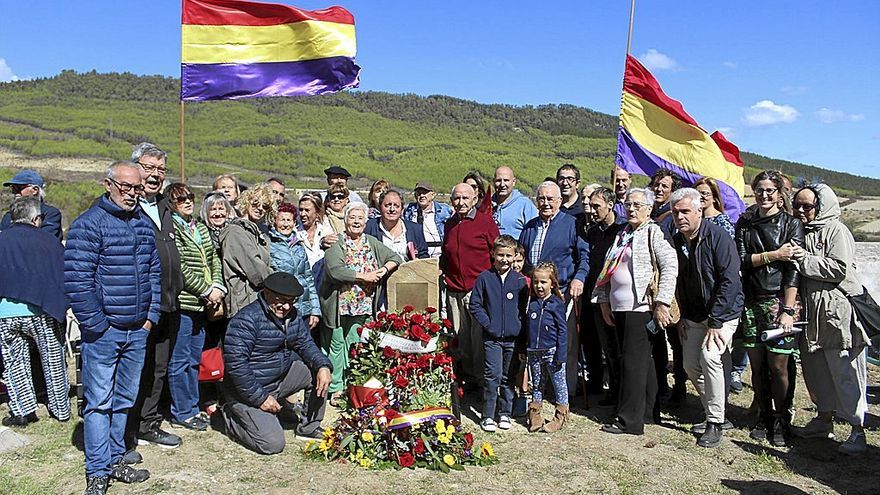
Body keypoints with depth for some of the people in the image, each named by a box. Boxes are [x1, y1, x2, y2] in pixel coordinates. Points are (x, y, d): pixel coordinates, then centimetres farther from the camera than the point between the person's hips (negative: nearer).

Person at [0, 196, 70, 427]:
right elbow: (66, 273, 2)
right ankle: (61, 409, 22)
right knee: (53, 360, 13)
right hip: (41, 311, -1)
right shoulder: (48, 239, 3)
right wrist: (64, 304, 11)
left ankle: (22, 411, 16)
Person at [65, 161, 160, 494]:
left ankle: (115, 461, 27)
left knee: (124, 400, 15)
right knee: (99, 402, 1)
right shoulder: (88, 225, -10)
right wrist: (96, 325, -15)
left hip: (137, 332, 6)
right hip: (103, 332, -6)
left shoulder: (144, 224, 11)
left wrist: (151, 315, 8)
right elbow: (76, 279, -15)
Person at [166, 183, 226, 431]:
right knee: (180, 361, 2)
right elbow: (180, 267, -17)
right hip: (182, 303, -8)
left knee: (194, 359, 15)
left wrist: (217, 286, -3)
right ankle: (182, 413, 11)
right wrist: (206, 291, -14)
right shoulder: (171, 229, -9)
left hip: (201, 304, 8)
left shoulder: (200, 228, 16)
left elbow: (214, 259, 13)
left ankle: (192, 408, 25)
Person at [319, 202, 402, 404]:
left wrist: (384, 269, -6)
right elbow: (335, 271, -21)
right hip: (338, 303, -4)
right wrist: (364, 276, -17)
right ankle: (336, 388, 13)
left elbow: (395, 257, 15)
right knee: (337, 344, 3)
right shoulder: (336, 243, -7)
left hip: (362, 304, 4)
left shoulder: (372, 243, 10)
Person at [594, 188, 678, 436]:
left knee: (633, 361, -5)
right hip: (620, 308, 7)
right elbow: (607, 270, 20)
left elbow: (670, 266, -15)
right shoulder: (623, 235, 18)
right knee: (642, 361, 14)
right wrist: (604, 302, 15)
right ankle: (649, 410, 25)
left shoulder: (653, 233, -6)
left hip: (641, 308, -7)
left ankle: (630, 419, 1)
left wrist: (662, 303, -19)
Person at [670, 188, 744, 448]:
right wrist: (684, 316, 6)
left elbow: (729, 280, -22)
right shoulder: (677, 241, 2)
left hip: (723, 312, -7)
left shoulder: (717, 236, -18)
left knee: (709, 357, -24)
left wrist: (716, 322, -24)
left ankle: (715, 423, -9)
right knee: (691, 366, 6)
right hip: (694, 316, 7)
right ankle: (717, 416, 25)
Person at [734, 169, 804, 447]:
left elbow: (793, 270, -7)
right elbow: (741, 260, 2)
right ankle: (763, 417, 23)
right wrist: (774, 255, -11)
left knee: (778, 366, -2)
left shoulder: (791, 224, 0)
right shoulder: (745, 223, 10)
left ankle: (781, 422, 14)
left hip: (779, 302, -3)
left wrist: (788, 310, -13)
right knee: (757, 365, 8)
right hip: (751, 302, 3)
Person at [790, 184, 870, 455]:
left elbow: (840, 269, -16)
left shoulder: (836, 230, -5)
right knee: (816, 370, 14)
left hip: (837, 312, -7)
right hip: (811, 310, 8)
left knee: (845, 372, -4)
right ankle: (824, 420, 27)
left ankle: (857, 430, 4)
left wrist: (805, 260, -15)